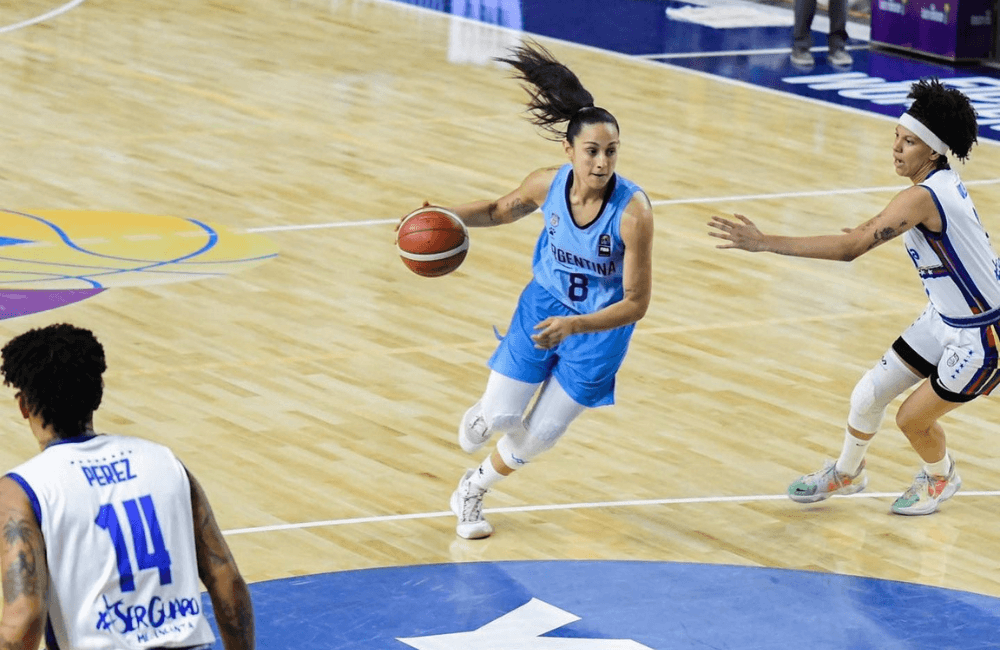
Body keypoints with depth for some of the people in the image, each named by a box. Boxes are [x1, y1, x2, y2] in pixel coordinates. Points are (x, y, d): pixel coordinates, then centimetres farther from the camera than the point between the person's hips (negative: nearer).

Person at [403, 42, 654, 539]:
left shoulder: (633, 212, -32)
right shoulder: (548, 185, -19)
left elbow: (636, 303, -26)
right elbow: (502, 210, 6)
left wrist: (572, 326, -38)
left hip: (601, 327, -2)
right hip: (543, 305, 2)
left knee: (536, 438, 8)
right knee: (497, 419, -2)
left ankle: (472, 491, 37)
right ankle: (484, 415, 38)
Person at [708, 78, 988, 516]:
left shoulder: (922, 198, -32)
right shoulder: (942, 182, -2)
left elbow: (848, 247, -39)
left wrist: (764, 243, -40)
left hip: (979, 337, -9)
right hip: (944, 318, 9)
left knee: (912, 419, 3)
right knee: (868, 395, 10)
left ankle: (941, 478, 35)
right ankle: (847, 473, 36)